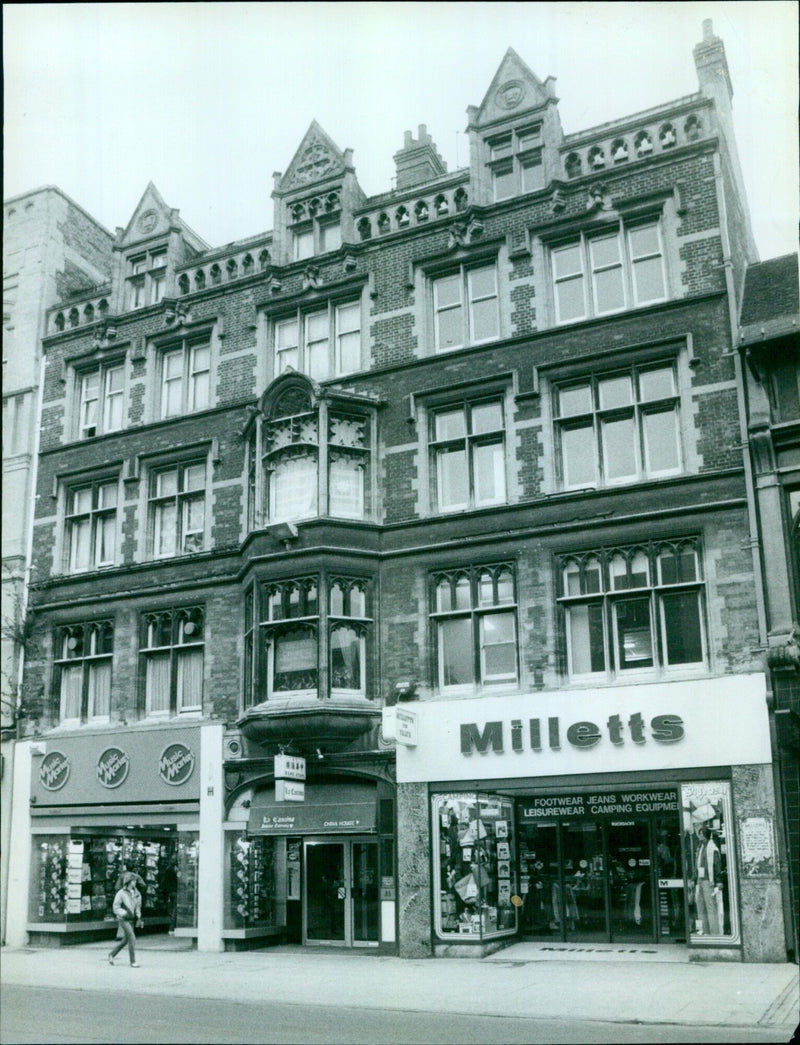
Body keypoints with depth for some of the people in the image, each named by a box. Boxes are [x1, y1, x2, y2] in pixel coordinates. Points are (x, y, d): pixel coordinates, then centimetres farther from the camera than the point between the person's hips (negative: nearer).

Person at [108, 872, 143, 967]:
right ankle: (133, 961, -5)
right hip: (123, 919, -6)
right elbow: (115, 908, -10)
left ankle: (112, 954, 35)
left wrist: (138, 918, 5)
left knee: (125, 940, 15)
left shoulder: (136, 893, 4)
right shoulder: (121, 893, -12)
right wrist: (125, 913, -23)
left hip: (132, 920, 6)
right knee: (132, 938, -14)